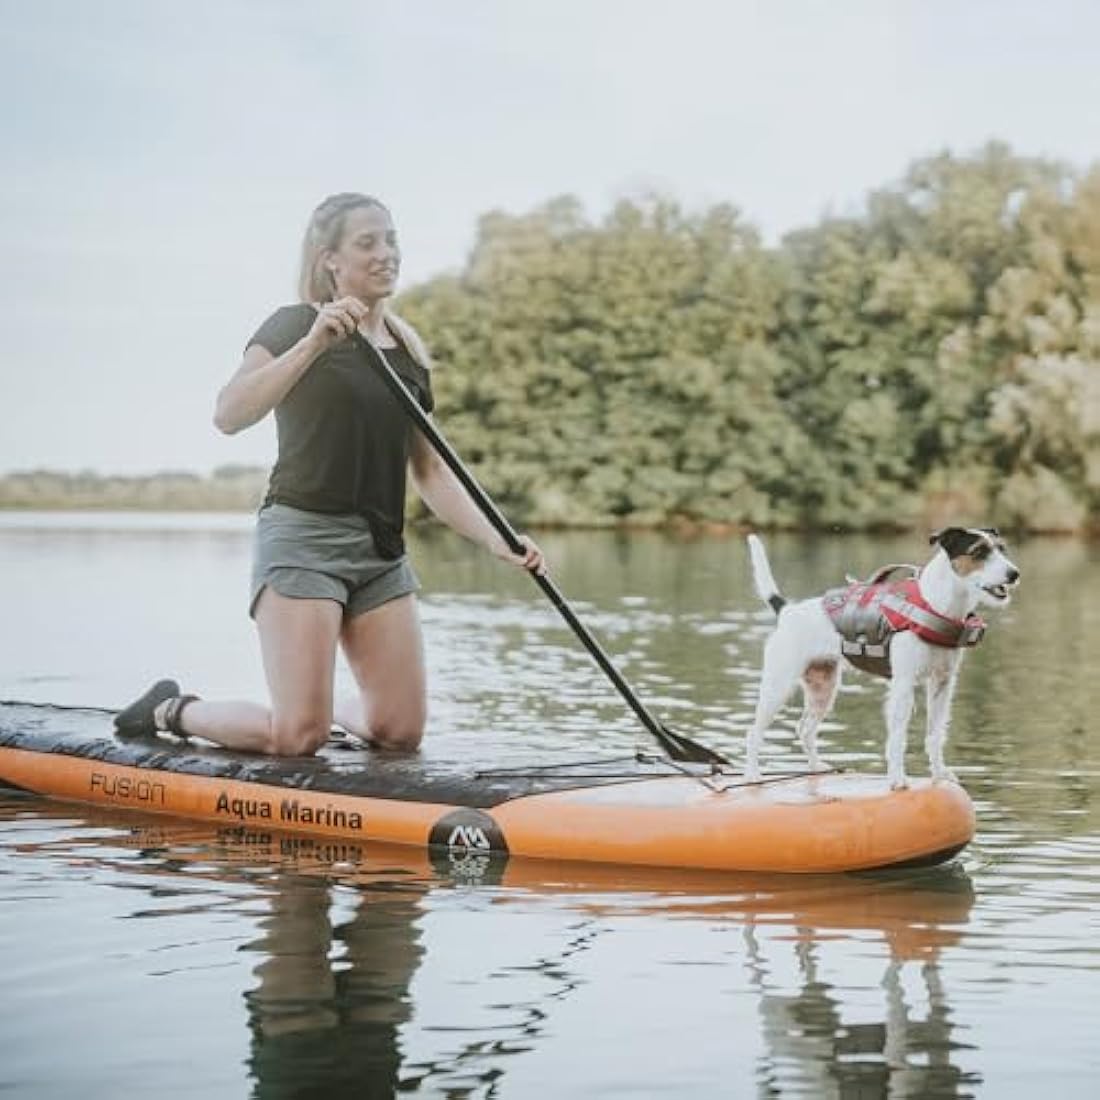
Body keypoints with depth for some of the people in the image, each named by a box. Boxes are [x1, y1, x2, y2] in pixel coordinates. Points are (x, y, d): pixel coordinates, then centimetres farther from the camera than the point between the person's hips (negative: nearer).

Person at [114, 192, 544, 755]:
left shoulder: (410, 353, 15)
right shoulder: (295, 326, -4)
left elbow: (430, 472, 15)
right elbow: (228, 415, -20)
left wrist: (496, 541, 3)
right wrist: (314, 344, -28)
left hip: (382, 549, 6)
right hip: (304, 538, -6)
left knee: (401, 731, 1)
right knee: (298, 738, -12)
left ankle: (328, 706, 33)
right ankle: (173, 711, 15)